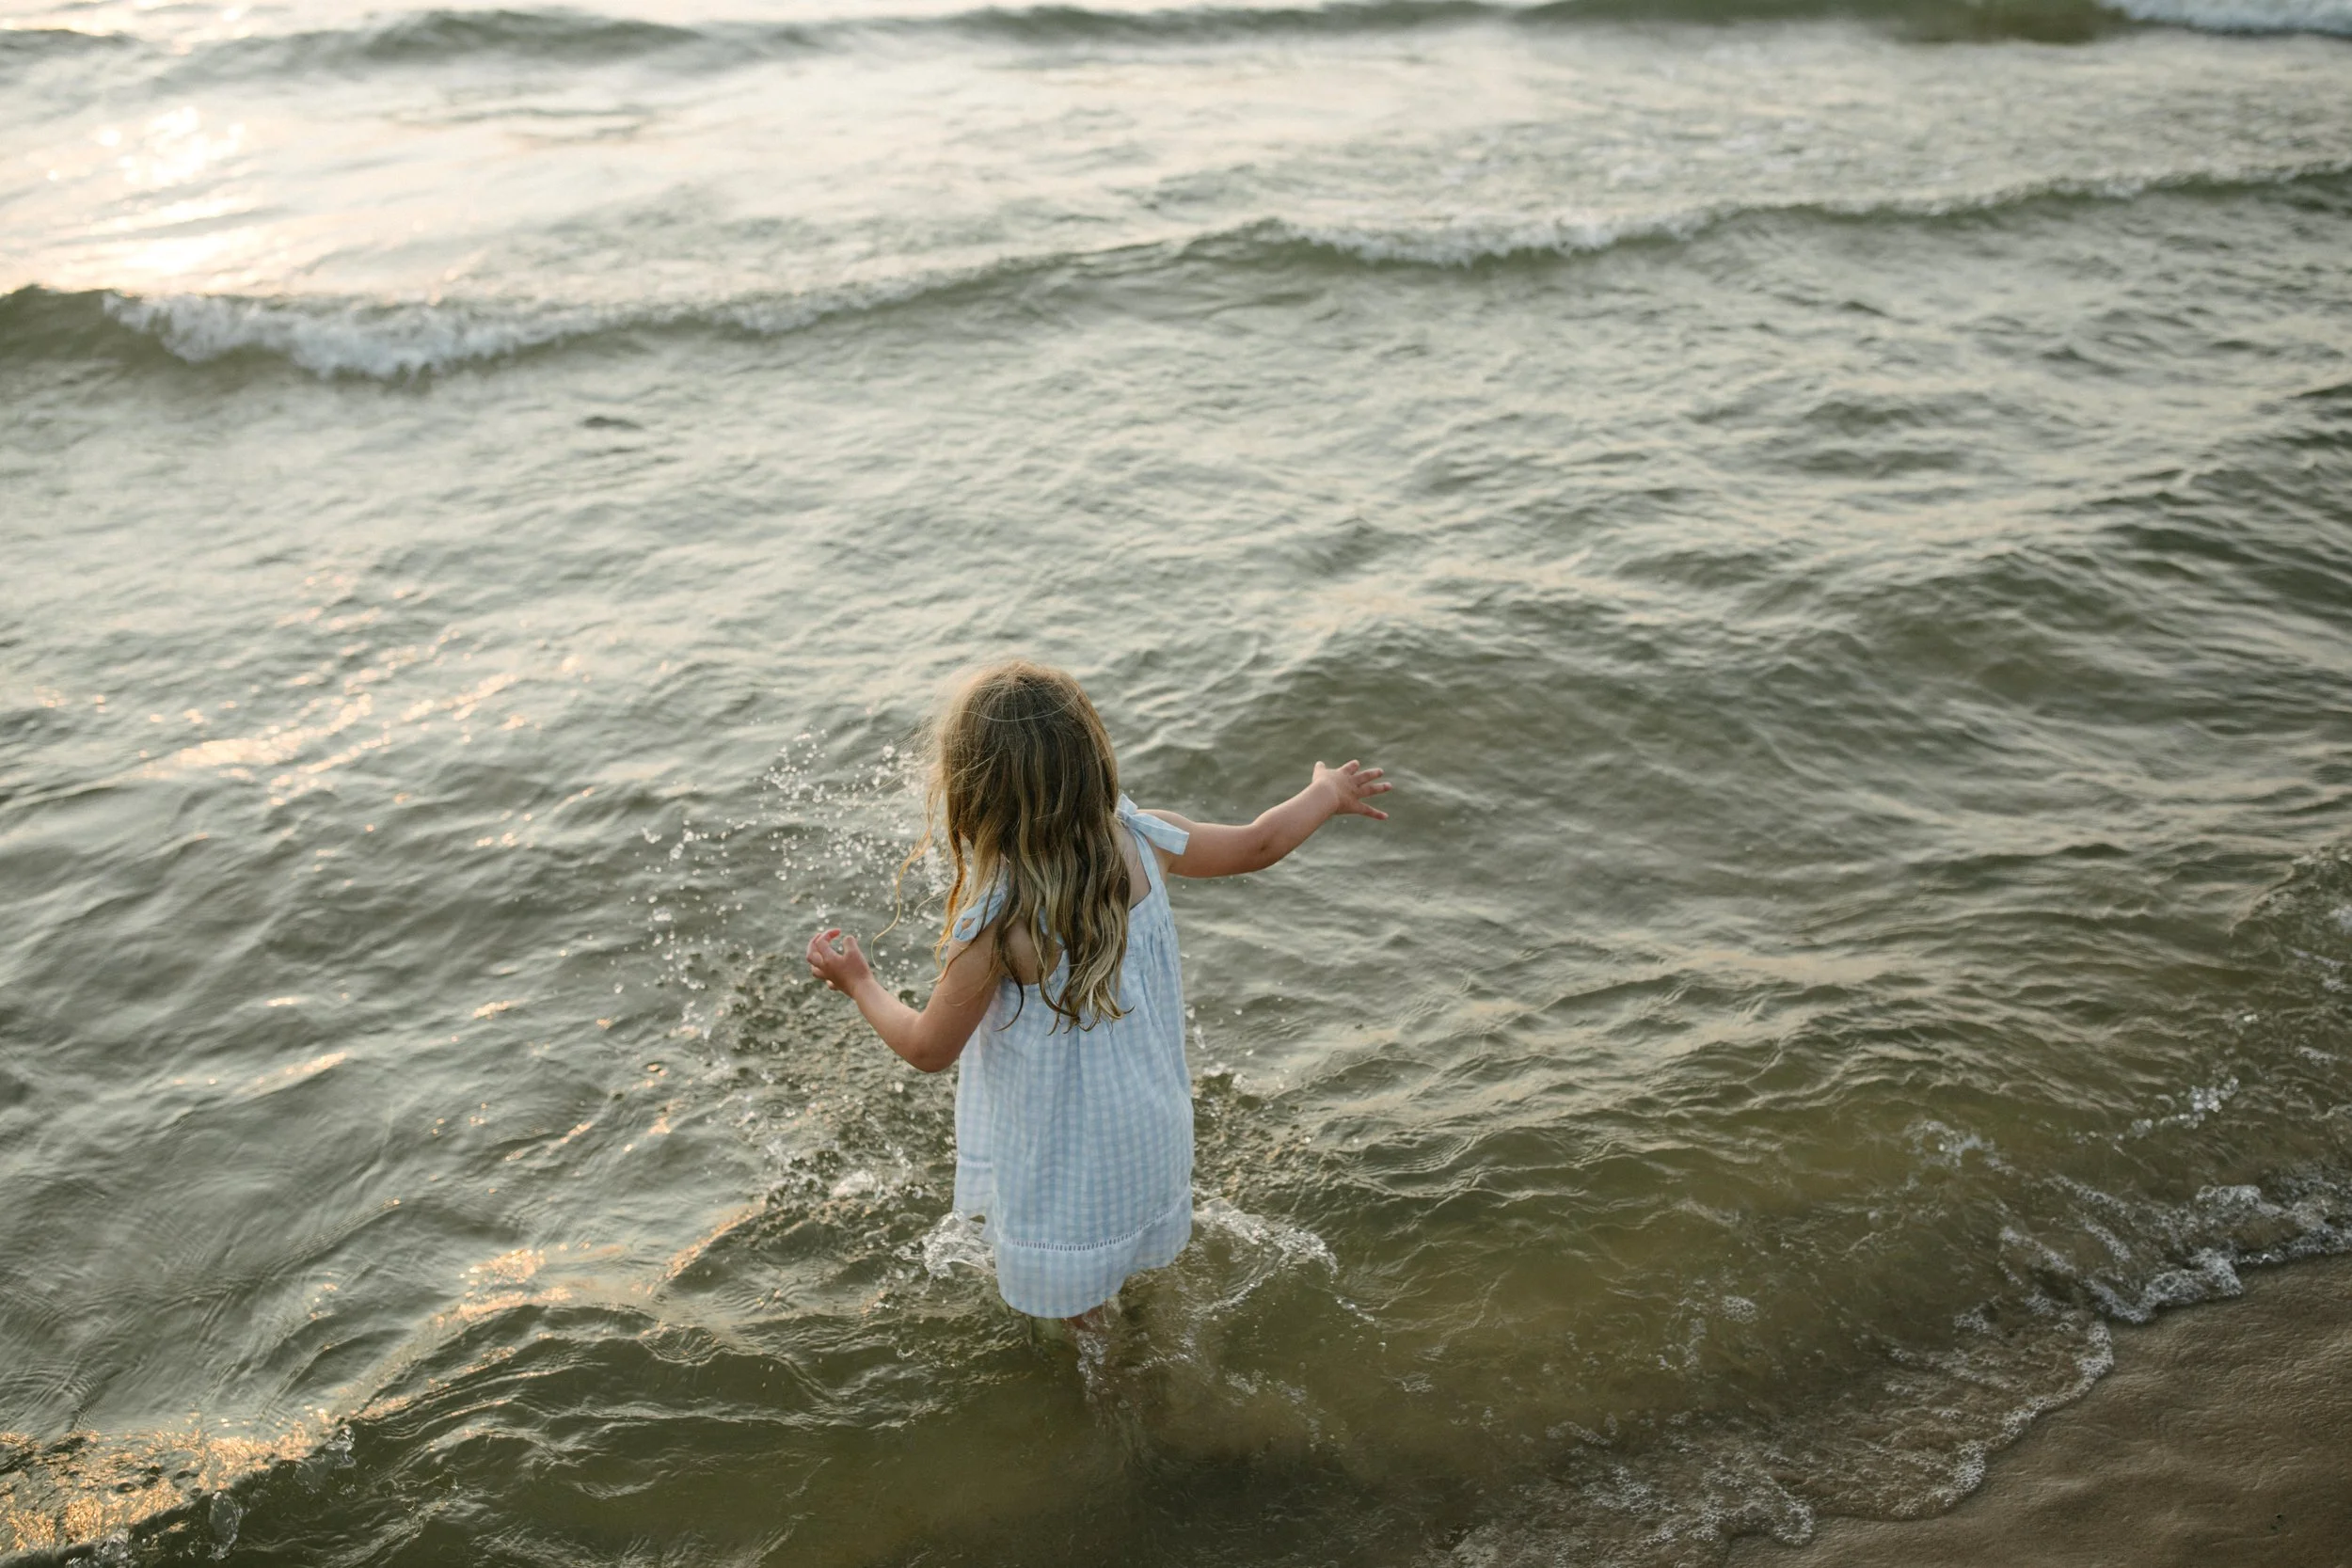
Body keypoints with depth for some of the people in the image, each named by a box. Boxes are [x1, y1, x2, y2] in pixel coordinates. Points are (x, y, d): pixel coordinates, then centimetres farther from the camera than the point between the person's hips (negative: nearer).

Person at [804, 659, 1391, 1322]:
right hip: (1149, 1113, 5)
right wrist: (1327, 794, 16)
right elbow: (1258, 844, -3)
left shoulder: (995, 926, -36)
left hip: (1058, 1141, -5)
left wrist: (858, 983, -1)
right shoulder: (1141, 841, -22)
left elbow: (929, 1049, -20)